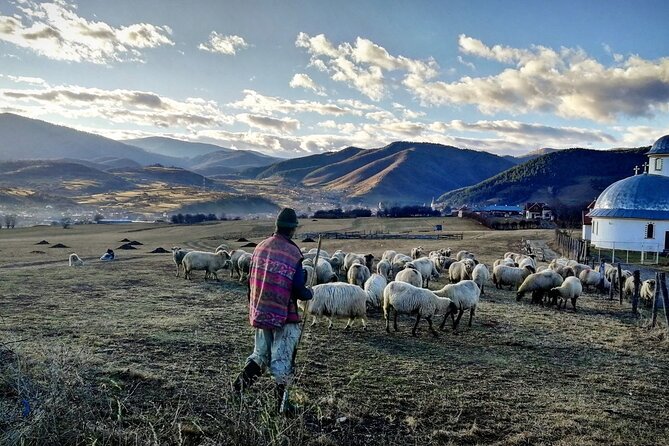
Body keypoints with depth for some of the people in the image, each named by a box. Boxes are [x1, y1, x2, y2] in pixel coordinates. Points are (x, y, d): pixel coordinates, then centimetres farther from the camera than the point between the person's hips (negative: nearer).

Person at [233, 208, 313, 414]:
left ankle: (242, 382, 7)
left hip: (260, 312, 5)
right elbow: (299, 290, -16)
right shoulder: (294, 254, -15)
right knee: (282, 359, 7)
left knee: (260, 354, 22)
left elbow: (251, 279, 9)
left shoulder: (260, 247, 1)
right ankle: (281, 402, 15)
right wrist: (309, 293, 6)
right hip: (285, 315, -5)